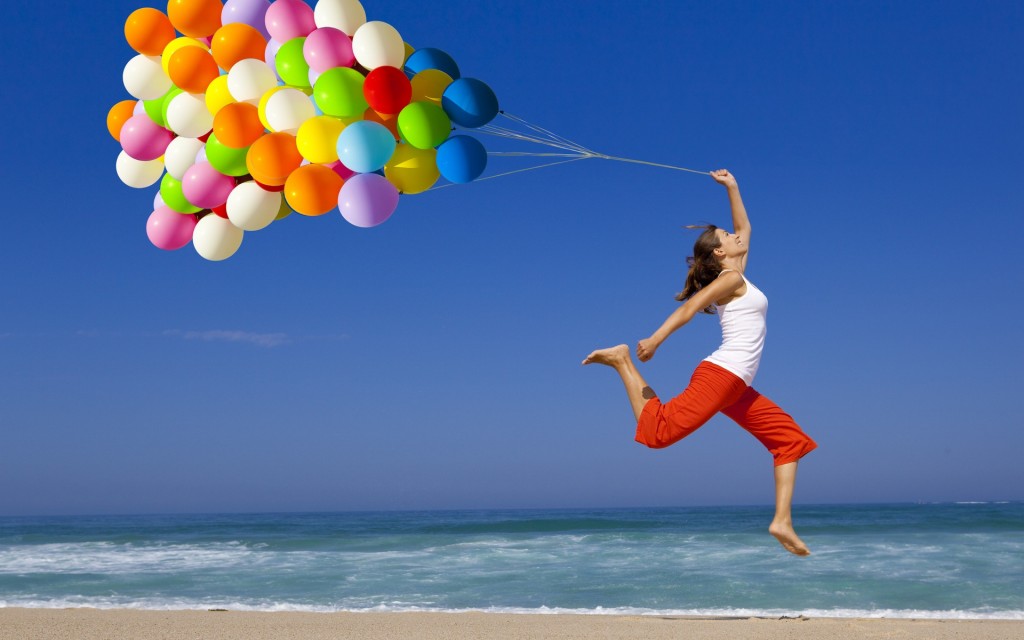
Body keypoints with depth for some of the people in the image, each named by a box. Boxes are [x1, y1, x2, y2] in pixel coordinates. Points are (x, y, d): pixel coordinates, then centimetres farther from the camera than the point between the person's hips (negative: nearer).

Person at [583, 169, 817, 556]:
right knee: (657, 432, -23)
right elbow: (689, 306, -16)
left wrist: (732, 187, 34)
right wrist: (655, 340, -26)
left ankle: (782, 522, 3)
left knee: (790, 439, 9)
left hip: (736, 388, 9)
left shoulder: (734, 278, 22)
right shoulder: (731, 278, -2)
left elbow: (745, 228, 35)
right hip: (721, 375, -9)